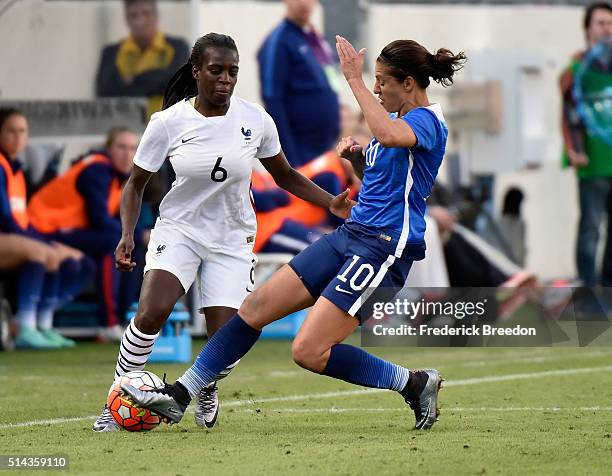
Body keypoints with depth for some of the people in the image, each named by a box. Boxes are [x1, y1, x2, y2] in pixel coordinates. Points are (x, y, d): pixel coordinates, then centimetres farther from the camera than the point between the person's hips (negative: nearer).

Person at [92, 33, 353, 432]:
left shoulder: (255, 119, -6)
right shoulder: (168, 123, -11)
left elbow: (284, 175, 9)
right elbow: (136, 184, 1)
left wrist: (330, 202, -5)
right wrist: (128, 235, -14)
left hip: (232, 240, 1)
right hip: (179, 230, -1)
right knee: (151, 313, -27)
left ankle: (206, 388, 30)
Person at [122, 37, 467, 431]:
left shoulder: (427, 121, -15)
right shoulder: (398, 117, 15)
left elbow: (389, 135, -39)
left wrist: (354, 80, -31)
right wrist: (356, 156, 8)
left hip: (383, 251, -10)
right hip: (350, 236, 10)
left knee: (309, 352, -14)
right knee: (257, 306, 5)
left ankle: (416, 384, 2)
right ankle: (179, 397, 11)